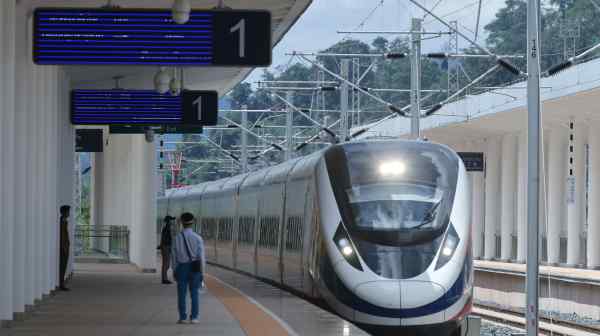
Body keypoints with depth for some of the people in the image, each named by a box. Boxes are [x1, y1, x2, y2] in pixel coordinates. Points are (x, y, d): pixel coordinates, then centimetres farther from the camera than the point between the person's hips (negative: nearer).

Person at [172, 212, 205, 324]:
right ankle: (194, 318, 2)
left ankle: (182, 317, 5)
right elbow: (201, 257, -9)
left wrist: (174, 272, 7)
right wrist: (202, 273, -3)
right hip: (194, 268, 0)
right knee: (194, 294, 5)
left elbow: (174, 256, -2)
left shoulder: (177, 238, -5)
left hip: (181, 268, 0)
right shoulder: (197, 238, -8)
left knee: (182, 294, 7)